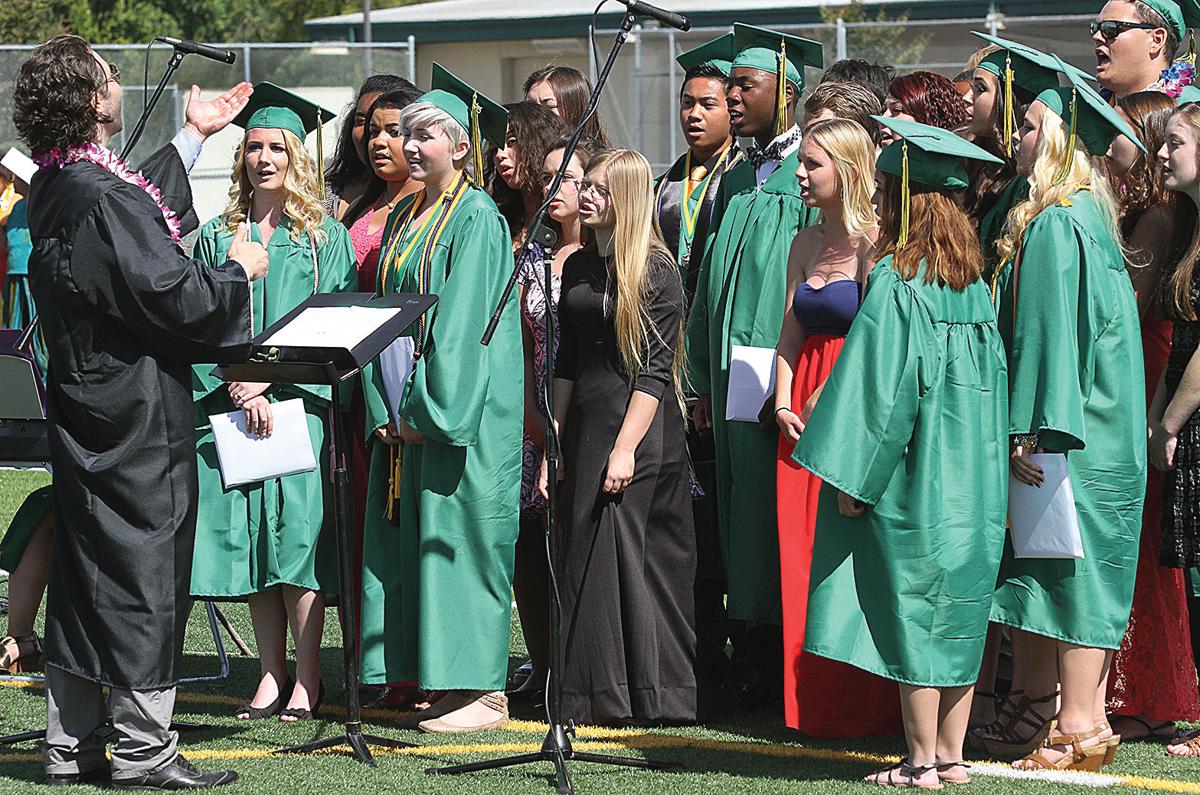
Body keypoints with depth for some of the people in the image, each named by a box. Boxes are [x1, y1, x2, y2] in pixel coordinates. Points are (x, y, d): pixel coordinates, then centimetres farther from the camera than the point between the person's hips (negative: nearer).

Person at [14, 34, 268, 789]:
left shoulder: (56, 189, 7)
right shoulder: (105, 198, -21)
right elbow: (171, 294, -22)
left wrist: (194, 135, 35)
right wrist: (238, 272, -4)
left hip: (82, 408, 9)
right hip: (137, 414, -9)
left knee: (83, 571, 13)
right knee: (143, 564, -2)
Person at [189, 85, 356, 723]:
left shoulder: (325, 238, 6)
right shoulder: (216, 238, 12)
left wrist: (268, 379, -12)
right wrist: (239, 386, -10)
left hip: (300, 401, -3)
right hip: (229, 403, 3)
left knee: (296, 525, -10)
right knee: (248, 533, 1)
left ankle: (305, 679, -5)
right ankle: (272, 675, 7)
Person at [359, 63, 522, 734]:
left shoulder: (477, 219, -10)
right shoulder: (407, 218, 15)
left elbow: (462, 324, -16)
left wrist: (428, 408, -18)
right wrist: (386, 407, 4)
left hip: (460, 410, -8)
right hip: (409, 416, 8)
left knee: (459, 537, -7)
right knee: (412, 544, 7)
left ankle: (485, 692, -3)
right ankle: (448, 682, 12)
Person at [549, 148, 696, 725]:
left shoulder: (655, 270, -8)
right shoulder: (578, 267, 13)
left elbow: (656, 369, -13)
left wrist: (626, 448, -18)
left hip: (640, 426, -7)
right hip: (586, 424, 7)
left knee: (608, 555, -7)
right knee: (585, 557, 8)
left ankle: (612, 696, 0)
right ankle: (586, 694, 13)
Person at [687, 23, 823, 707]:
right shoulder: (737, 180, 18)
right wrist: (705, 381, 16)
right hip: (733, 378, 8)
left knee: (777, 515, -7)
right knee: (742, 509, 8)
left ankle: (782, 665, -2)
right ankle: (755, 651, 12)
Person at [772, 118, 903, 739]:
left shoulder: (876, 245, -9)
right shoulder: (806, 245, 14)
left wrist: (834, 399, -14)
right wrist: (783, 402, 4)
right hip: (805, 416, 7)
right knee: (802, 560, 6)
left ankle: (859, 707, 2)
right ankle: (812, 704, 13)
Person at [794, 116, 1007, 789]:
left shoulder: (897, 279, -15)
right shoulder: (975, 279, 6)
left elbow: (883, 386, -17)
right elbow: (995, 373, 12)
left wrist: (854, 479, -11)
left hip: (915, 479, -7)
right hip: (973, 477, 7)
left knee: (912, 611, 0)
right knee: (958, 613, 11)